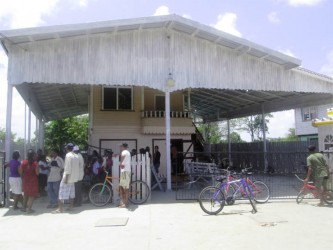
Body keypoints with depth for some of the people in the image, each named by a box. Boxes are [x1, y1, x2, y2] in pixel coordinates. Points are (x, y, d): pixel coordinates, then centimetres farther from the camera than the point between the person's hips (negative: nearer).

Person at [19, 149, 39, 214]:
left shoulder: (23, 162, -3)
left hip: (25, 180, 4)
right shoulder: (35, 163, -15)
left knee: (25, 194, 22)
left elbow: (20, 171, -3)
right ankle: (29, 209, 4)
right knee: (32, 195, 6)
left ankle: (24, 207, 29)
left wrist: (23, 177, 12)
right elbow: (37, 173, -15)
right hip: (33, 180, -4)